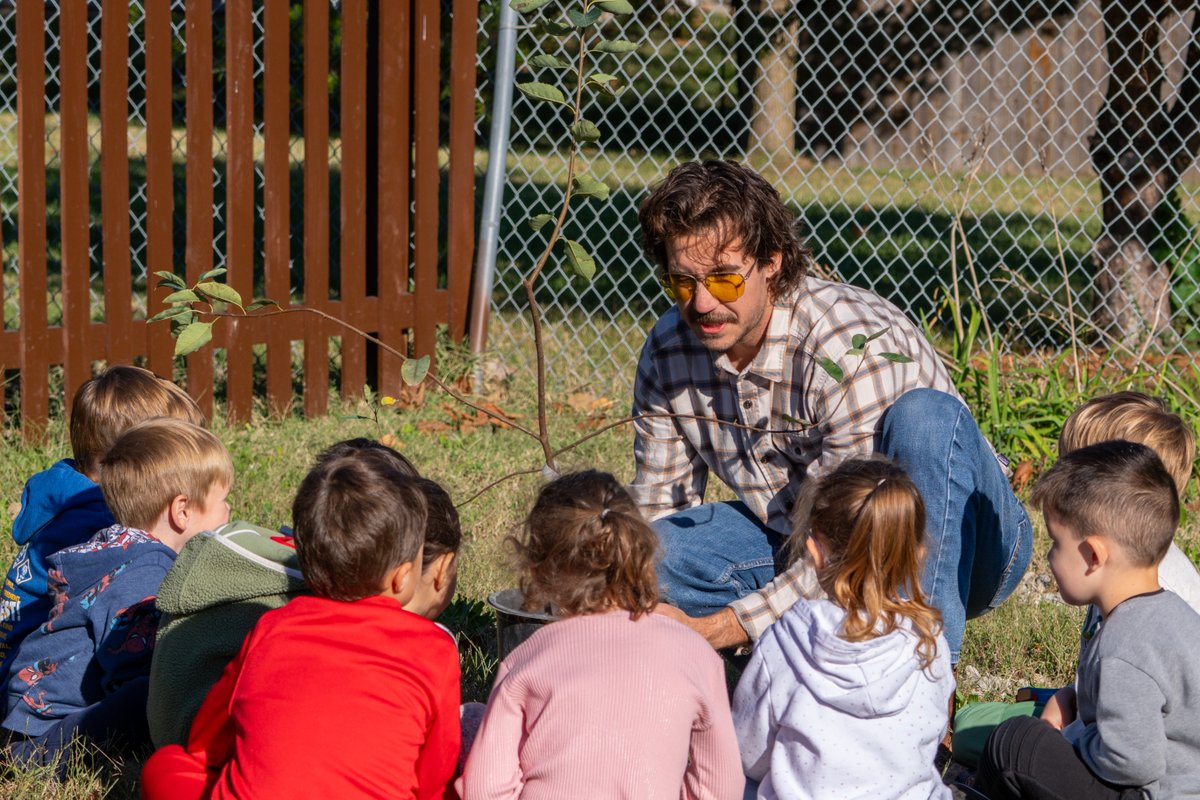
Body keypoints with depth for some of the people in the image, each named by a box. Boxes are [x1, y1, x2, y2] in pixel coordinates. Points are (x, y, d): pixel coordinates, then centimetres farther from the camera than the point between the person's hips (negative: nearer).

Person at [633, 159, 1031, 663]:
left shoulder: (853, 349, -29)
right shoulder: (669, 349, -9)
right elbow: (657, 507, 3)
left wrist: (721, 628, -31)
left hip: (954, 550, -5)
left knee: (925, 414, -36)